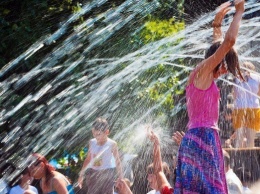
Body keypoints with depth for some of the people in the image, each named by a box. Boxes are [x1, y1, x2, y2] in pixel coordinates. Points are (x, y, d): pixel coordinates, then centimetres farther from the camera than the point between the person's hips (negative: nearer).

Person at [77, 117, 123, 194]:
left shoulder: (112, 144, -9)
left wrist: (121, 178, -1)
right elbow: (88, 159, 12)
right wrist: (81, 175, 14)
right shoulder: (92, 142, 2)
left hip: (107, 173, -4)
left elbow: (117, 161, -2)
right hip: (93, 173, 4)